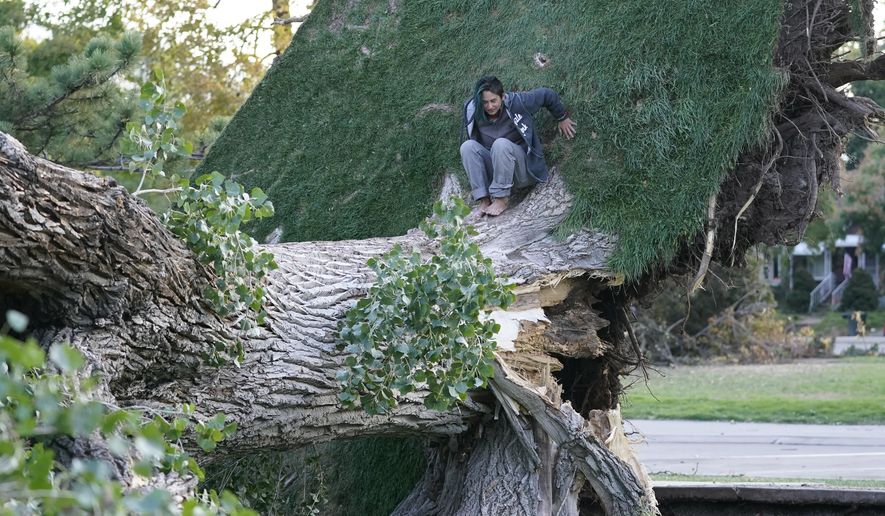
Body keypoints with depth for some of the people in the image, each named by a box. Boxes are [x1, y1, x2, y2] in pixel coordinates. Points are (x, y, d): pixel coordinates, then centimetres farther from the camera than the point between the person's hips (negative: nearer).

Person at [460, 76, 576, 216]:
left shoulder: (517, 103, -14)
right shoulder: (472, 110, -7)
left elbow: (547, 95, 1)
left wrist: (562, 118, 14)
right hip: (494, 172, 4)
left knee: (501, 144, -32)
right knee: (467, 146, -21)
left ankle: (501, 198, -25)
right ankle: (483, 200, -26)